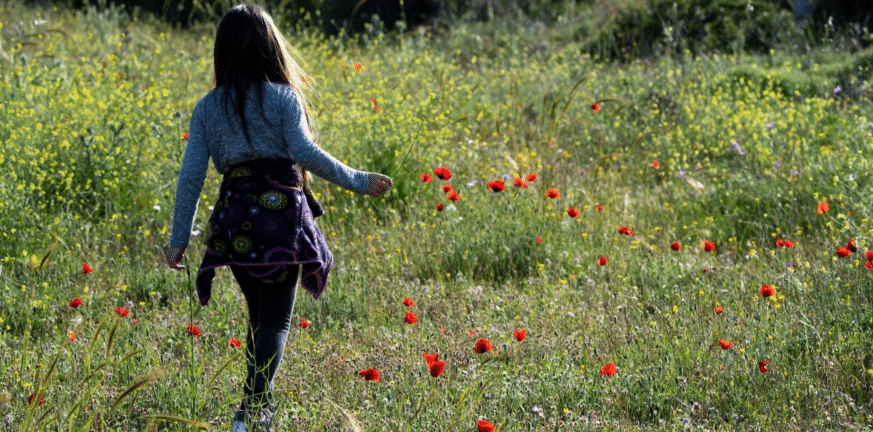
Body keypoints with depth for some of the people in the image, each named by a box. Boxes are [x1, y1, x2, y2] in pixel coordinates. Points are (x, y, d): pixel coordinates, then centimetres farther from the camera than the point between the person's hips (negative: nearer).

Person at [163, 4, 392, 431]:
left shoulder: (208, 107, 9)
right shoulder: (282, 97, -1)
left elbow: (190, 176, 4)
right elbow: (304, 152, -14)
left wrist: (179, 239, 8)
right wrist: (356, 180, -4)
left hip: (234, 218, 4)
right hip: (281, 212, -4)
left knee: (259, 314, 20)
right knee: (276, 318, -2)